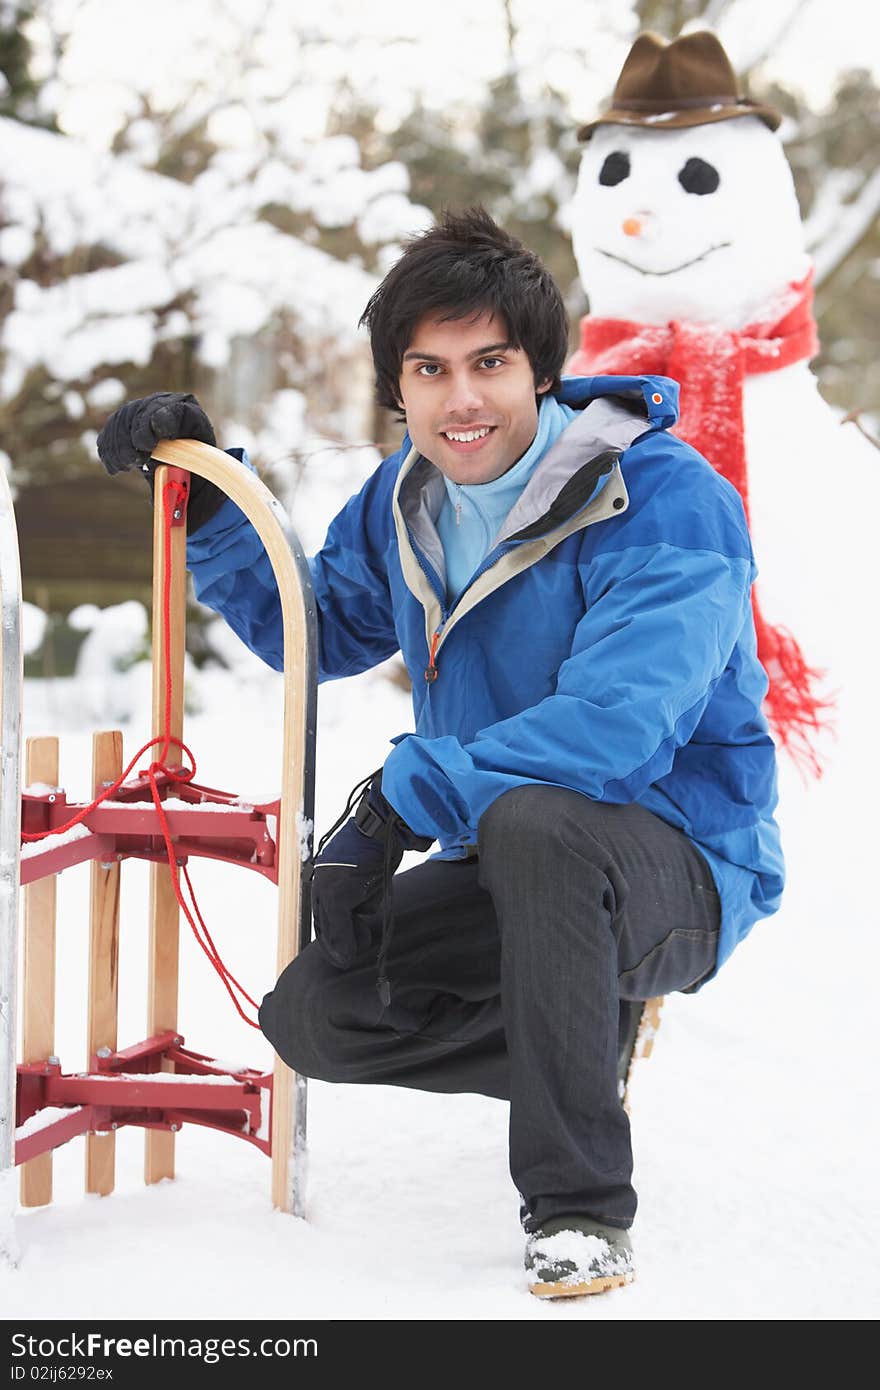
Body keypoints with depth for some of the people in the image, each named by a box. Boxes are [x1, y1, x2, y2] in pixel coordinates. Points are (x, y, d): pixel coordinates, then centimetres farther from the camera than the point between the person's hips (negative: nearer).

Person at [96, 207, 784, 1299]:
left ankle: (581, 1210, -29)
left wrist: (401, 800, -28)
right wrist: (206, 502, 8)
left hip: (678, 873, -7)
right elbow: (318, 628, 22)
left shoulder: (666, 500, -20)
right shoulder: (405, 501, 3)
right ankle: (585, 1036, 9)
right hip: (505, 870, 7)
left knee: (535, 820, -39)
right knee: (311, 1012, -15)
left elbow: (619, 724, -32)